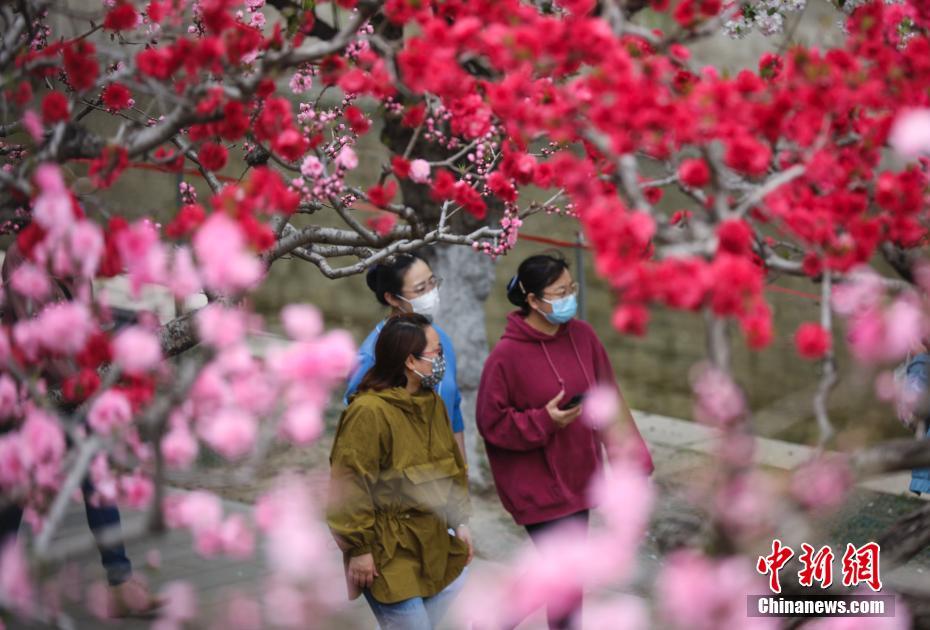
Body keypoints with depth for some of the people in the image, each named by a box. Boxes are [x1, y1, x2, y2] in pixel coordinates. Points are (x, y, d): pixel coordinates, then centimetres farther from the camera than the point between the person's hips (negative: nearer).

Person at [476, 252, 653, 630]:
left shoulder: (582, 336, 0)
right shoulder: (507, 356, -17)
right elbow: (492, 423, -12)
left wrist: (629, 456, 2)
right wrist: (544, 421, -23)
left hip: (579, 477, 7)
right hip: (538, 484, -7)